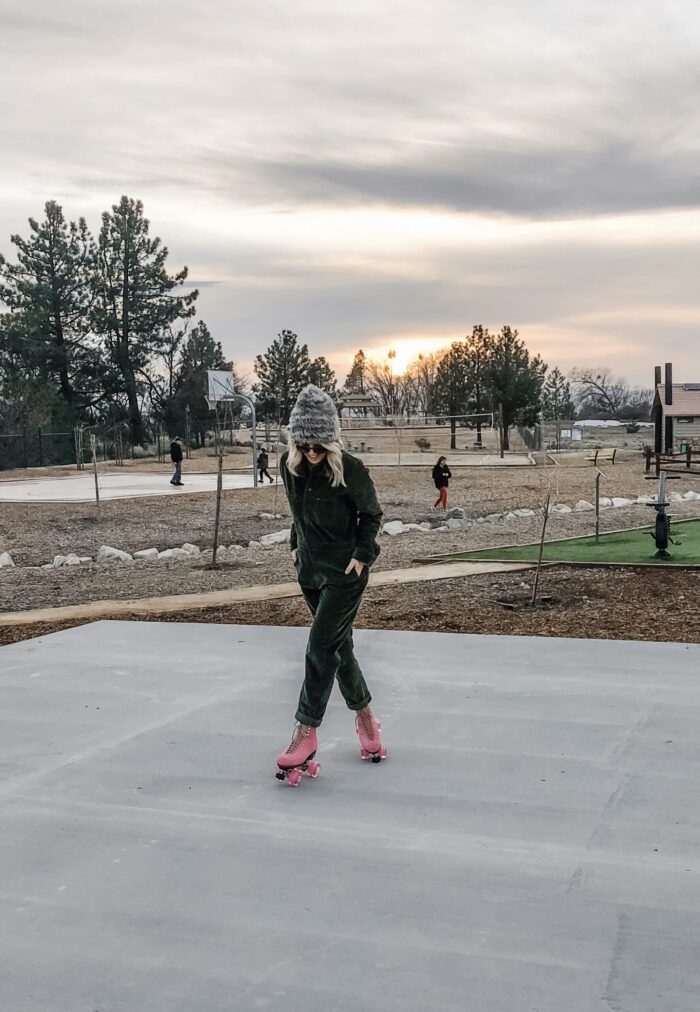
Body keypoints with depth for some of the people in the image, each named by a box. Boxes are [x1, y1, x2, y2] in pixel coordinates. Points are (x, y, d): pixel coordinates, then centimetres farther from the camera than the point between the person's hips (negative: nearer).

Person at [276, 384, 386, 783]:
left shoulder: (350, 469, -18)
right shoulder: (290, 465, -3)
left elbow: (372, 514, -5)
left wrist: (363, 554, -13)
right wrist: (298, 544, 12)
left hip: (345, 571, -6)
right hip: (311, 570, 6)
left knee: (322, 648, -10)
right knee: (339, 646, 14)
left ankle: (306, 733, -2)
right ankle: (365, 715, 30)